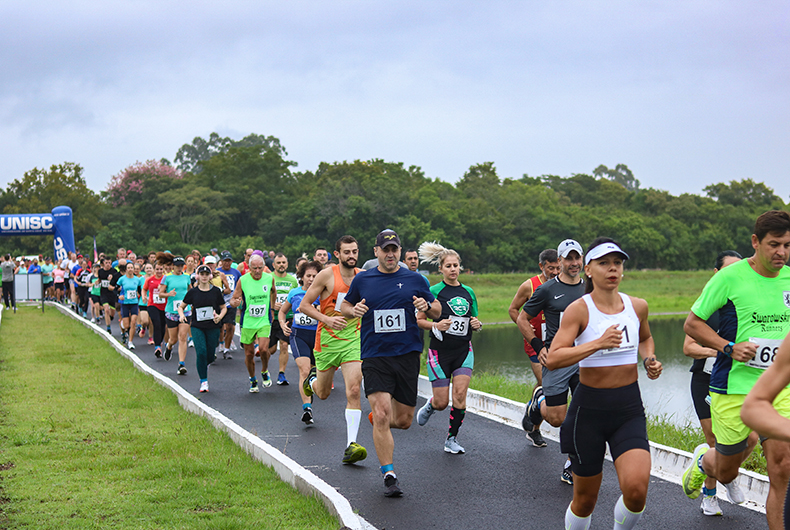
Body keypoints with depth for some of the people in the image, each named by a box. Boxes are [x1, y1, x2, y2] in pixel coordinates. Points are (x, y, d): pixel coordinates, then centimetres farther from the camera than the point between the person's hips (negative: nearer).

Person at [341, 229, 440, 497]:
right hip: (374, 357, -1)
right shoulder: (362, 280, 5)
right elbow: (345, 306, 18)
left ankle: (378, 419, 41)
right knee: (382, 414, -15)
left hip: (407, 355, 2)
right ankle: (389, 475, -6)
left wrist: (427, 306, -10)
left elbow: (437, 311, 13)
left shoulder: (414, 279, 6)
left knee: (404, 420, 6)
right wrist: (353, 310, -5)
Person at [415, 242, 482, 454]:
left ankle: (452, 439, 4)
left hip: (464, 350, 3)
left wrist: (477, 325, -3)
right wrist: (436, 325, -18)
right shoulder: (434, 291, -4)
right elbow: (419, 320, -1)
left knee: (460, 394, -12)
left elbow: (474, 321, 19)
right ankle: (430, 405, 36)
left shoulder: (468, 292, 9)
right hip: (440, 350, -3)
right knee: (442, 402, -2)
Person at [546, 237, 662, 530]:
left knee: (636, 489, -17)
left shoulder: (638, 306, 4)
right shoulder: (579, 309, -10)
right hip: (589, 407, -3)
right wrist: (598, 344, -30)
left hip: (630, 408, 3)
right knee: (585, 500, 7)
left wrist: (649, 360, 6)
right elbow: (552, 359, -21)